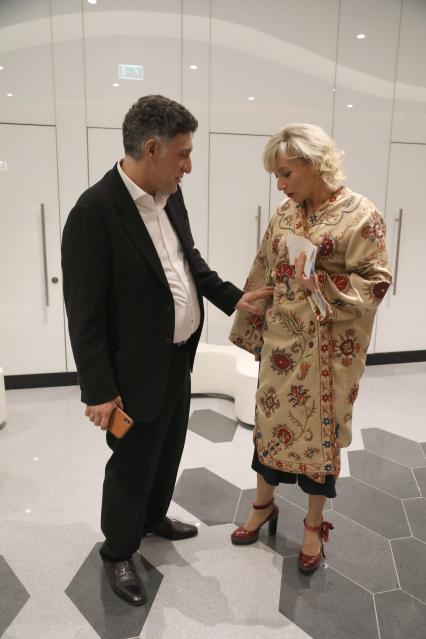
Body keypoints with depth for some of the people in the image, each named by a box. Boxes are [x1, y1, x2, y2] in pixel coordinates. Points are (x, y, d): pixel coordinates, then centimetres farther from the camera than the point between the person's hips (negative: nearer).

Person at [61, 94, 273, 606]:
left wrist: (233, 298, 4)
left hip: (179, 359, 8)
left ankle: (154, 517, 52)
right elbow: (85, 313, -21)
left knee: (169, 451, 26)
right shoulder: (94, 211, -24)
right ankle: (118, 552, 39)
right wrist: (99, 391, -18)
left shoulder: (170, 195, 1)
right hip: (138, 370, -8)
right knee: (132, 465, 12)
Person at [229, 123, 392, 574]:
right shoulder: (285, 214, 5)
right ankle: (263, 504, 38)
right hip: (281, 339, 5)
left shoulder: (361, 215, -11)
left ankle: (314, 524, 32)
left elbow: (377, 281, -11)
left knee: (321, 429, 9)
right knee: (270, 420, 15)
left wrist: (324, 285, -24)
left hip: (329, 347, -4)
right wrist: (250, 328, 8)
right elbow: (262, 275, 9)